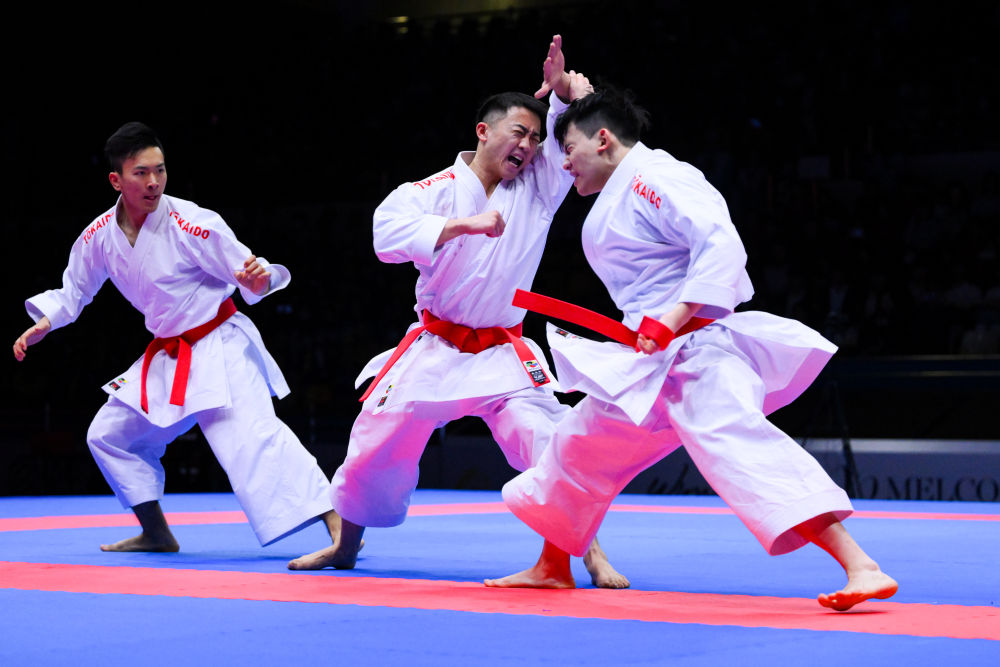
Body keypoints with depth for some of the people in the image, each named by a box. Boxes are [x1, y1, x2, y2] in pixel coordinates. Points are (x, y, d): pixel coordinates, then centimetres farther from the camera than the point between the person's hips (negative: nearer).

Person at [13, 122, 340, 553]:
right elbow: (75, 288, 15)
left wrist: (259, 279, -38)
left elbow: (246, 272, -15)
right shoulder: (101, 235, -2)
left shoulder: (192, 224, -19)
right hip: (167, 357, 7)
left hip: (220, 348, -7)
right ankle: (156, 533, 31)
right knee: (108, 435, 16)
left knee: (252, 436, -26)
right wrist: (42, 325, 1)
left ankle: (338, 528, -35)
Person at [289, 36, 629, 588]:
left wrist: (564, 89, -26)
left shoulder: (536, 189, 3)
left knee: (549, 442, -18)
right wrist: (464, 224, -30)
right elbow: (388, 232, -23)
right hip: (434, 350, 0)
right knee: (376, 446, 7)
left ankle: (592, 553, -11)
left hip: (503, 353, 1)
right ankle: (346, 545, 32)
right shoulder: (437, 189, -6)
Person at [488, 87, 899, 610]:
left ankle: (861, 568, -35)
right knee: (580, 445, 19)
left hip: (696, 348, -11)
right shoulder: (615, 197, 18)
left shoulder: (651, 176, -12)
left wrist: (672, 320, -28)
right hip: (650, 360, 11)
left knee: (738, 441, -28)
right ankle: (553, 566, 39)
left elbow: (720, 244, -23)